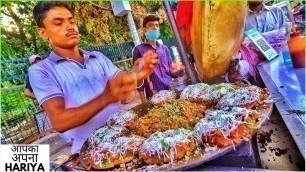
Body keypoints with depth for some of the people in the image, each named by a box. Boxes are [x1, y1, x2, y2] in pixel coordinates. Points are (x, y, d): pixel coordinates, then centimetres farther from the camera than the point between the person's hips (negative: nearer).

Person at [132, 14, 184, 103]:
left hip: (171, 92, 4)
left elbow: (171, 72, 16)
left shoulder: (164, 48, 14)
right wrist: (143, 101, -5)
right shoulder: (139, 50, 1)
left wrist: (179, 70, -7)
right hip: (154, 96, -4)